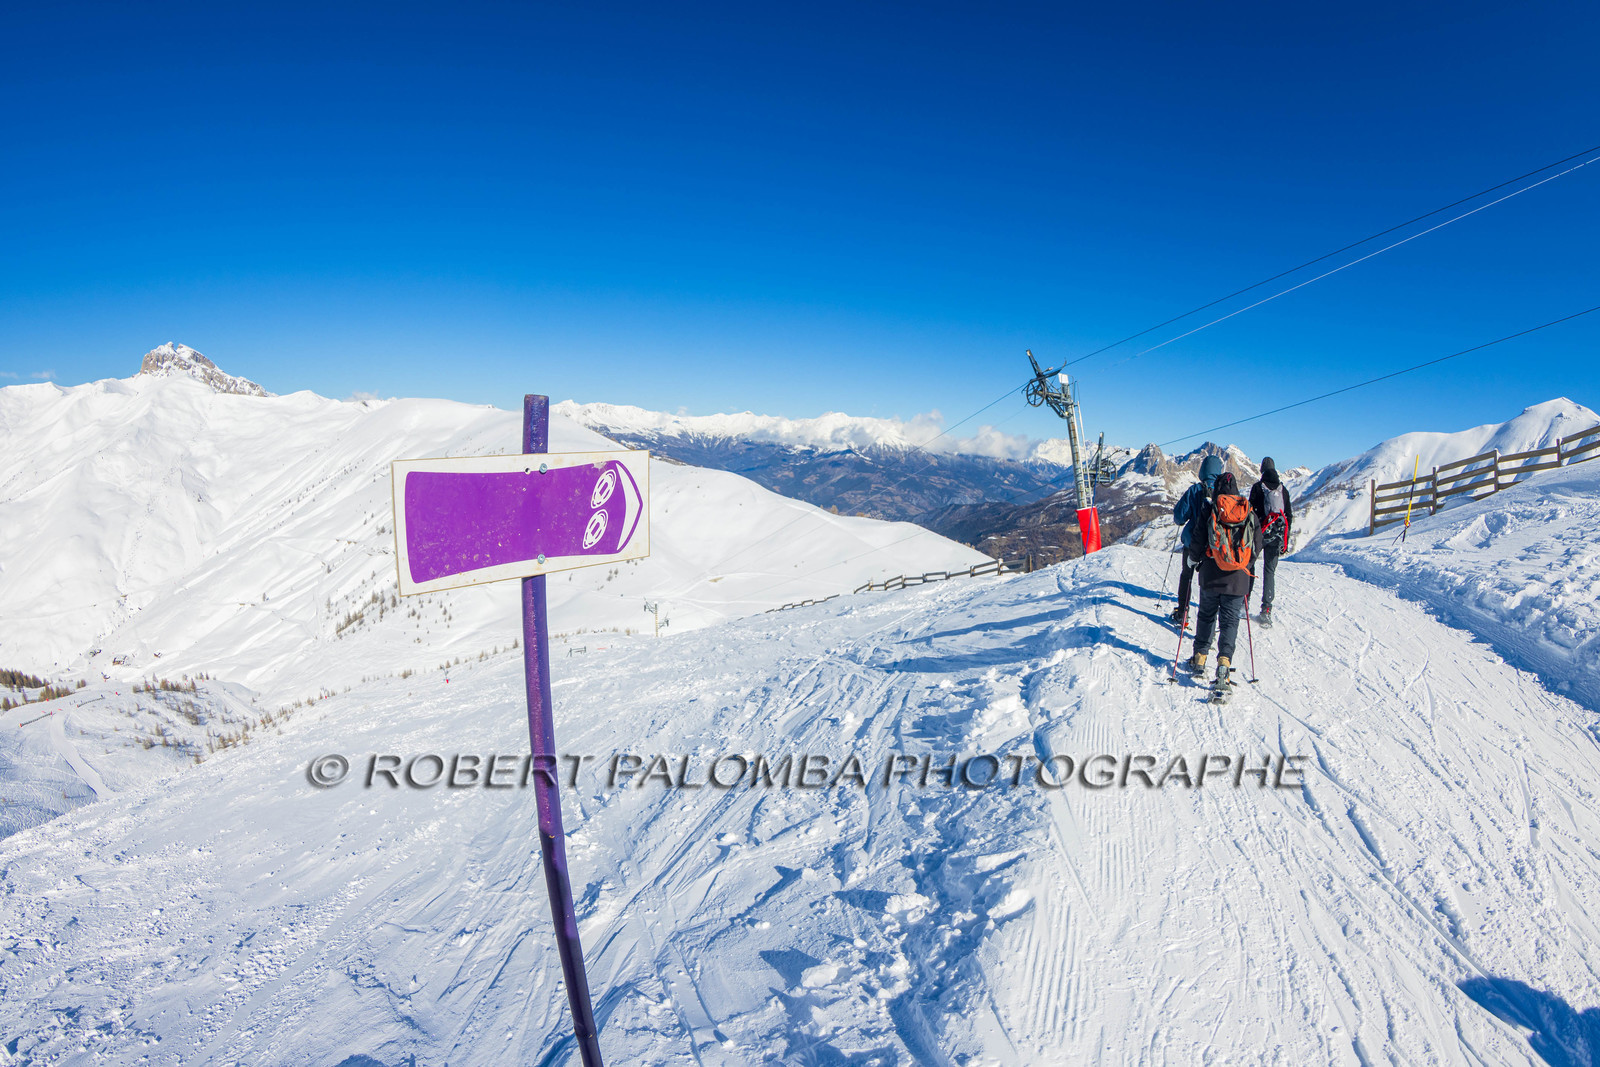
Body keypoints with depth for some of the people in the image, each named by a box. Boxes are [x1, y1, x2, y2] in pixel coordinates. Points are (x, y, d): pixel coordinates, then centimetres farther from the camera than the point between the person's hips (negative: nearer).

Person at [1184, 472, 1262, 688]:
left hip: (1211, 577, 0)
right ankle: (1224, 662, -13)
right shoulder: (1250, 514, 1)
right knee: (1230, 621, 3)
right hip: (1237, 580, 0)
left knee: (1206, 616, 17)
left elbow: (1197, 545, -6)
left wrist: (1195, 557, 14)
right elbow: (1257, 548, 6)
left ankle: (1199, 659, 23)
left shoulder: (1207, 511, -6)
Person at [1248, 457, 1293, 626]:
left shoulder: (1257, 487, -5)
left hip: (1259, 533, -3)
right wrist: (1285, 539, 14)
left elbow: (1252, 510, -9)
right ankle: (1266, 609, -1)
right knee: (1270, 571, 6)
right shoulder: (1283, 490, 7)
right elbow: (1289, 515, 9)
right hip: (1276, 536, 3)